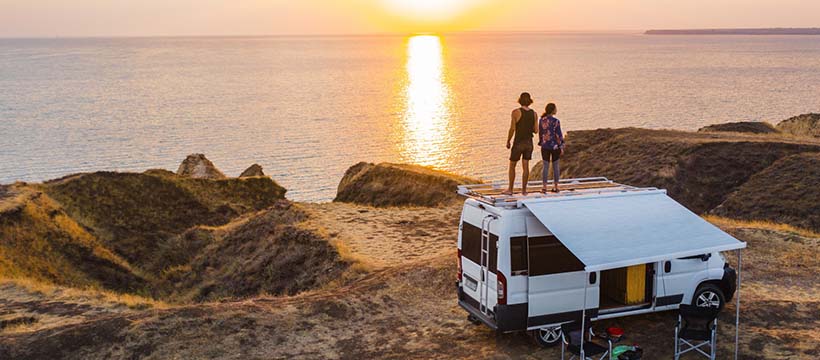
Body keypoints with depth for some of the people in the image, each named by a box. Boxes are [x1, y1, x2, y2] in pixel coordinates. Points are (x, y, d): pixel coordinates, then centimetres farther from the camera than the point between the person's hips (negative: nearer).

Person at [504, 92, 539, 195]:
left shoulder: (516, 112, -13)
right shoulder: (534, 113, 0)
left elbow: (512, 129, -14)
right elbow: (536, 130, 2)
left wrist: (508, 141, -1)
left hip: (518, 143, -4)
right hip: (529, 142, 4)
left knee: (512, 166, 8)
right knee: (526, 166, 9)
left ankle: (510, 189, 10)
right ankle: (524, 190, 10)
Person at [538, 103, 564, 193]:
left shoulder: (541, 120, 0)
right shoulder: (556, 121, -13)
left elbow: (540, 133, 7)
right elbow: (559, 135, -10)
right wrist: (561, 147, -3)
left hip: (545, 146, 3)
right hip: (555, 146, -3)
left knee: (545, 166, 6)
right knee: (555, 166, 9)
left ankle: (544, 187, 1)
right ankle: (555, 186, 14)